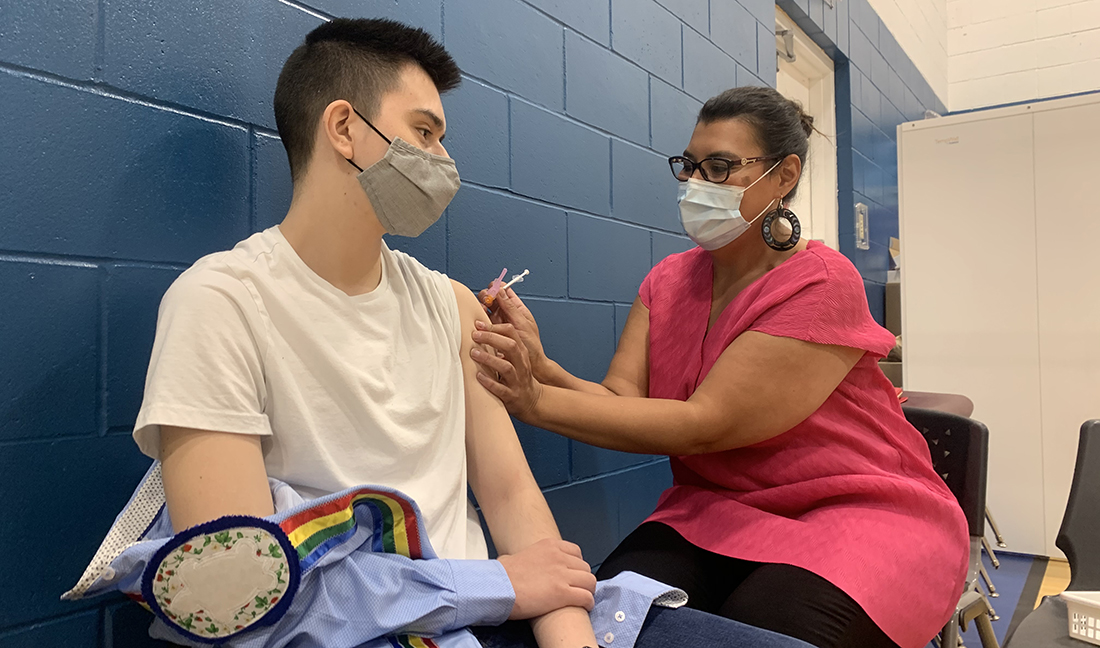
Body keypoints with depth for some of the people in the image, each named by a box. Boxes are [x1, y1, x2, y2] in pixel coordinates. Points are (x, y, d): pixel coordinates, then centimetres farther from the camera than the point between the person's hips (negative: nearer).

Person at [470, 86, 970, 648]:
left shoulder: (822, 284, -16)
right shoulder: (669, 280, 5)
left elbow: (705, 425, -24)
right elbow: (621, 399, -8)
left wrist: (537, 401, -29)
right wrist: (541, 368, -29)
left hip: (859, 511, -3)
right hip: (717, 508, 4)